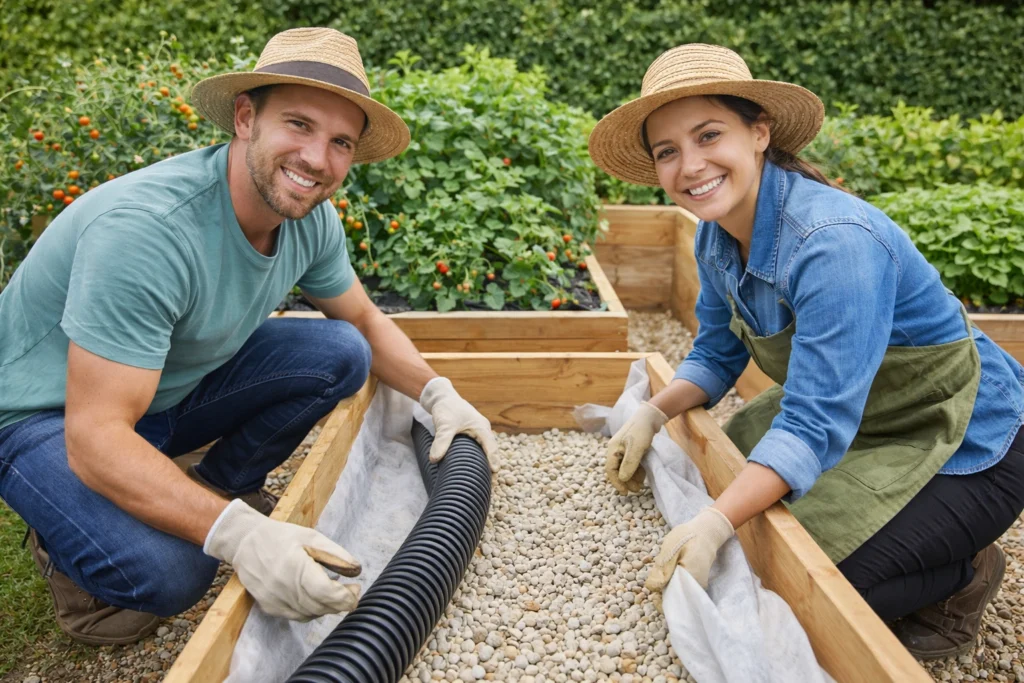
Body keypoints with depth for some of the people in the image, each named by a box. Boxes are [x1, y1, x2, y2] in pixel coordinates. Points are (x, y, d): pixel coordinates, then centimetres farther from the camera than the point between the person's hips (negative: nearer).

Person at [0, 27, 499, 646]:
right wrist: (236, 535, -45)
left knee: (340, 354, -10)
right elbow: (95, 438, -36)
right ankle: (72, 548, 5)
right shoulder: (148, 229, -35)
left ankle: (221, 484, 9)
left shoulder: (310, 217, -12)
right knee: (167, 572, -31)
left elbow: (365, 321, 5)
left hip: (175, 386, 7)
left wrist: (438, 393, -10)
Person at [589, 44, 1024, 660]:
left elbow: (816, 426, -35)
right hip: (851, 416, 8)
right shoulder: (716, 237, -8)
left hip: (966, 444, -8)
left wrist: (713, 527, -41)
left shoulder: (834, 242, -33)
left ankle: (963, 577, 12)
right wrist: (652, 416, -9)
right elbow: (717, 354, 6)